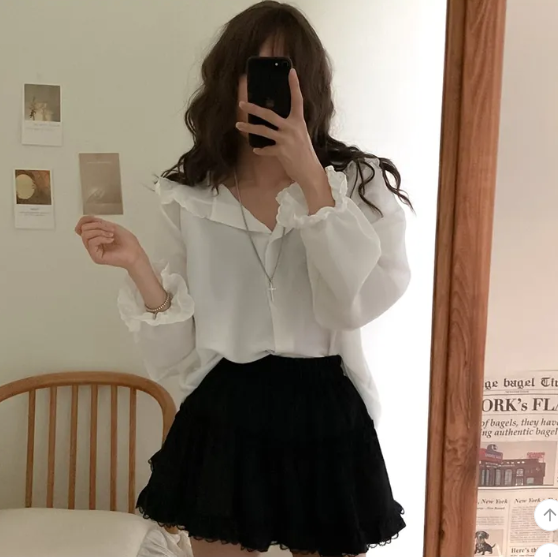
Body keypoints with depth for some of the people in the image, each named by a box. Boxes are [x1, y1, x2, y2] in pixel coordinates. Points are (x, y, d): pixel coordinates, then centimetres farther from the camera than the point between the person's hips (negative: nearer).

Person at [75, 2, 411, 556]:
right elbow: (174, 351, -3)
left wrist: (310, 176, -23)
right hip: (224, 418, 1)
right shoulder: (188, 198, -1)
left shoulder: (360, 182, -3)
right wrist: (138, 266, -18)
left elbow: (354, 304, -21)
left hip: (325, 416, 0)